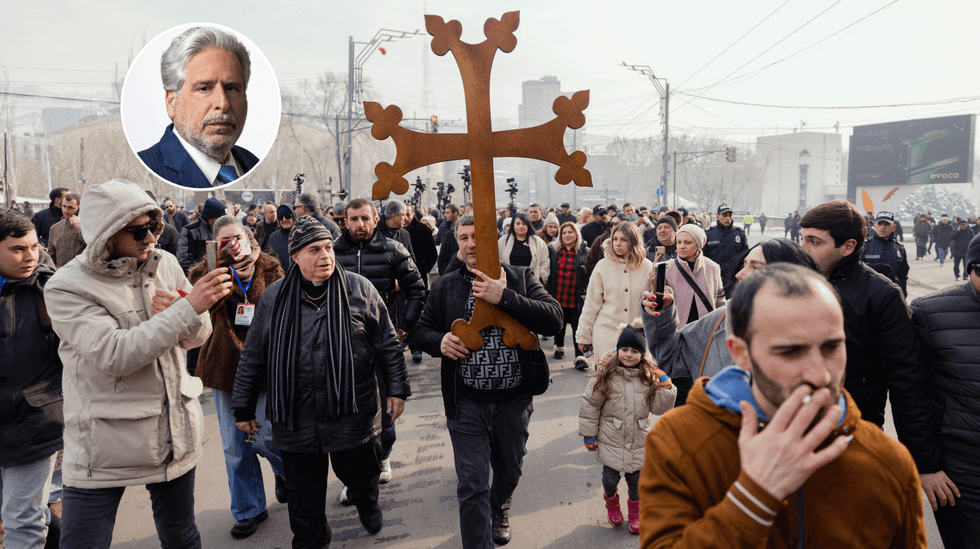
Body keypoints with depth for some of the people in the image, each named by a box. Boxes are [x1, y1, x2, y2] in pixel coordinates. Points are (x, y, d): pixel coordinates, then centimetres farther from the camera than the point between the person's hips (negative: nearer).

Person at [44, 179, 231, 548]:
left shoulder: (165, 264, 1)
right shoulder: (67, 287, -12)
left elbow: (196, 337, 7)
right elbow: (113, 355, -25)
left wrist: (181, 314, -16)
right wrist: (187, 308, -29)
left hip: (174, 433, 4)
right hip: (104, 447, -4)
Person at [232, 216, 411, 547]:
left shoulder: (359, 290, -3)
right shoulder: (274, 298, 0)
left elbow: (387, 343, 3)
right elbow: (252, 357, 7)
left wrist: (397, 389, 2)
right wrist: (244, 408, 11)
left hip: (353, 415, 0)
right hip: (295, 421, 1)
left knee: (362, 475, 18)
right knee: (304, 497, 13)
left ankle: (367, 504, 52)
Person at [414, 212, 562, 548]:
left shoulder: (520, 279, -4)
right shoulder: (445, 286, 1)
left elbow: (554, 320, -17)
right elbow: (423, 329, 10)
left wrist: (504, 297, -28)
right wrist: (439, 341, -14)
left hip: (515, 400, 1)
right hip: (467, 403, -1)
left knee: (509, 470, 24)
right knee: (472, 486, 1)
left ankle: (499, 511, 56)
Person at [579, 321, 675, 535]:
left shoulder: (649, 376, -5)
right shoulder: (605, 374, -13)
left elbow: (659, 408, -1)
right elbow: (590, 404, -7)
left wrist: (664, 385, -15)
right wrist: (588, 434, -5)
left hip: (638, 442, 2)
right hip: (610, 442, -2)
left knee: (636, 480, 15)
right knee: (611, 478, 12)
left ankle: (635, 510, 44)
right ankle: (612, 502, 45)